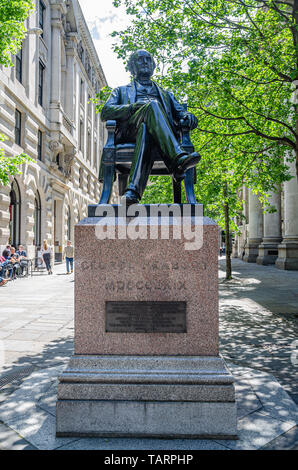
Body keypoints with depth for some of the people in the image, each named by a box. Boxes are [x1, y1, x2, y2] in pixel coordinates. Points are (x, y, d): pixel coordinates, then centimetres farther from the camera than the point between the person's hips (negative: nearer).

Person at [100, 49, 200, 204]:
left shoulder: (165, 94, 41)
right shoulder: (122, 91, 35)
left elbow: (180, 112, 25)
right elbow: (105, 112, 14)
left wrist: (187, 117, -3)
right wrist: (134, 107, -5)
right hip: (128, 132, -1)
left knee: (146, 130, -39)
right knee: (152, 105, -33)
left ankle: (134, 189, -59)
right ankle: (178, 159, -51)